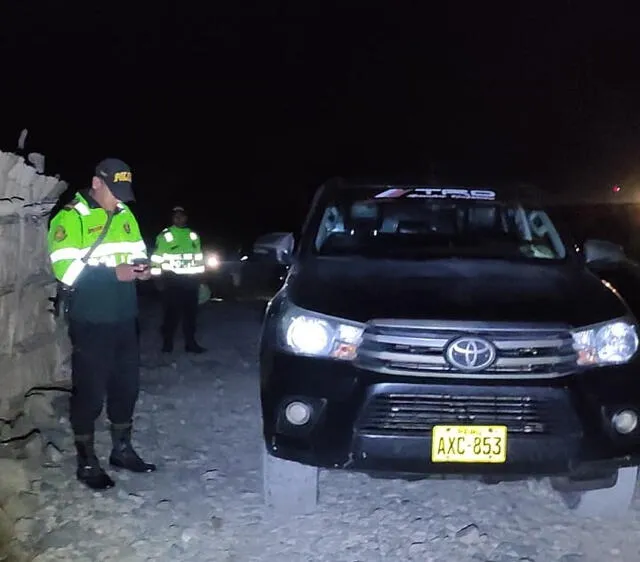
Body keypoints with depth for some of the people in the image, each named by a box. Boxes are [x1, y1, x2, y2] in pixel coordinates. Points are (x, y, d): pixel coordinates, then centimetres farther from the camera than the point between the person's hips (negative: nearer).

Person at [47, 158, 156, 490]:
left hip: (124, 319, 7)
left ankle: (122, 449, 31)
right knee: (90, 391, 2)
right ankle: (87, 462, 17)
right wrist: (113, 273, -23)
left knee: (127, 386, 15)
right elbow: (65, 269, -19)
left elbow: (138, 251, 21)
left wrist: (142, 266, -3)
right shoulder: (70, 218, -10)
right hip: (90, 323, -7)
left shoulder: (125, 215, 11)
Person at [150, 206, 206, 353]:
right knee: (171, 312, -1)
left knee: (190, 312, 8)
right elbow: (157, 258, -3)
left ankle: (190, 343, 14)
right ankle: (167, 342, 9)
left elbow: (199, 258, 18)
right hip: (172, 280, -4)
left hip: (190, 280, 4)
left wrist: (199, 277, 16)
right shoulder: (164, 235, -3)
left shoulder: (193, 236, 12)